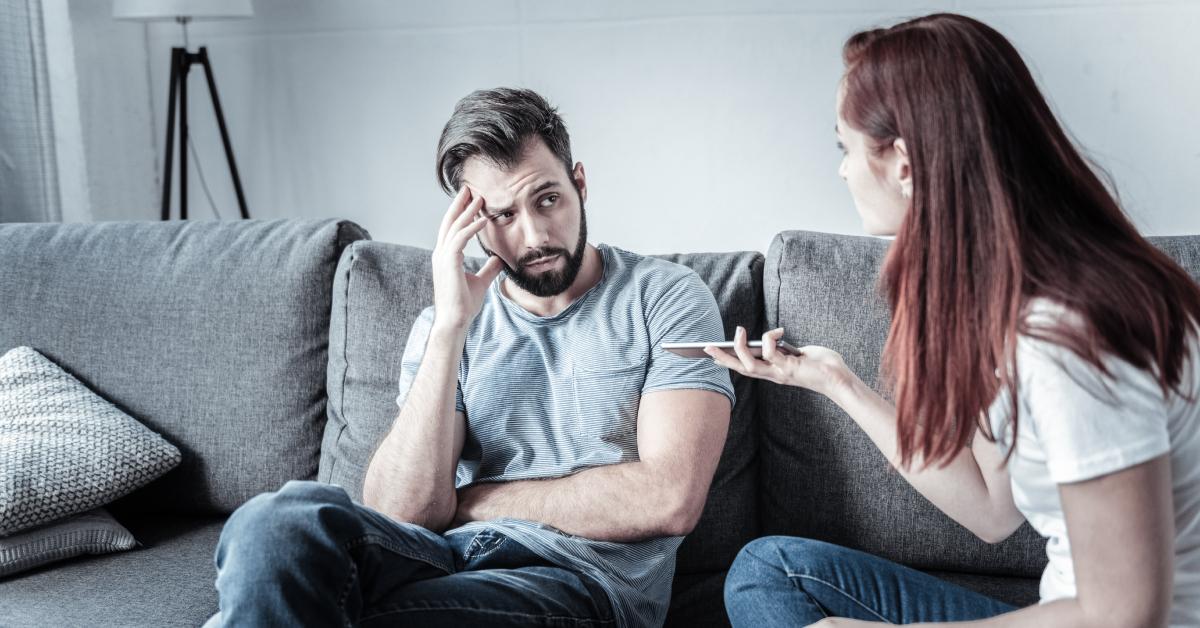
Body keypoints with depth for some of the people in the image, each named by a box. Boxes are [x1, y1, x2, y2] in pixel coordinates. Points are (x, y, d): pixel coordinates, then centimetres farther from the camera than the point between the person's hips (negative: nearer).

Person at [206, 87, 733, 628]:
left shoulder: (663, 297, 3)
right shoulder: (444, 324, 12)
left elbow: (669, 500, -9)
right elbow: (403, 514, -3)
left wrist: (474, 500, -2)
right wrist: (451, 327, -11)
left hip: (584, 578, -3)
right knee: (280, 520, -29)